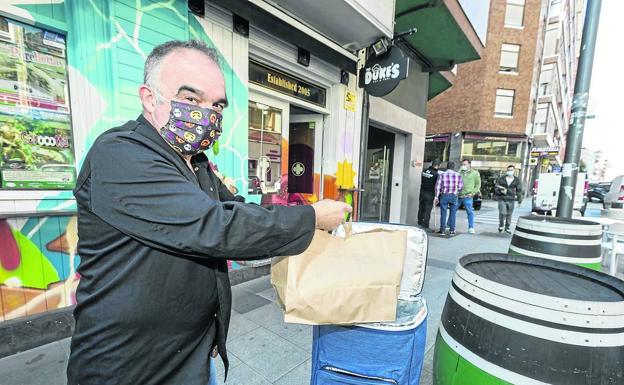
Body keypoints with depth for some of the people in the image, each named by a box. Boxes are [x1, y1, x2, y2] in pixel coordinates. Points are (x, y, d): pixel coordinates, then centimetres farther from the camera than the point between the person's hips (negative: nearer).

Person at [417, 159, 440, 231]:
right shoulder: (435, 174, -15)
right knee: (427, 211, 0)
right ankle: (425, 226, 3)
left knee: (421, 209, 14)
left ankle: (420, 224, 24)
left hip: (422, 192, 6)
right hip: (429, 194, -6)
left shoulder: (424, 171, 3)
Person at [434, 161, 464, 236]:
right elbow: (461, 186, 1)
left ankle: (442, 230, 7)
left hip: (444, 195, -1)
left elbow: (438, 186, -4)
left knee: (443, 213, 4)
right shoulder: (458, 175, 2)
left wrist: (436, 197, 0)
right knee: (453, 213, 7)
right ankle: (452, 230, 9)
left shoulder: (442, 174, -1)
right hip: (454, 196, 1)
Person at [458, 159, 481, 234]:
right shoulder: (460, 172, 13)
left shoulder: (475, 173, 7)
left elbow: (478, 184, 7)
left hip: (467, 196, -3)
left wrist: (473, 193, -5)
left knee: (470, 212, 1)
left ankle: (471, 228, 11)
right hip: (458, 195, 3)